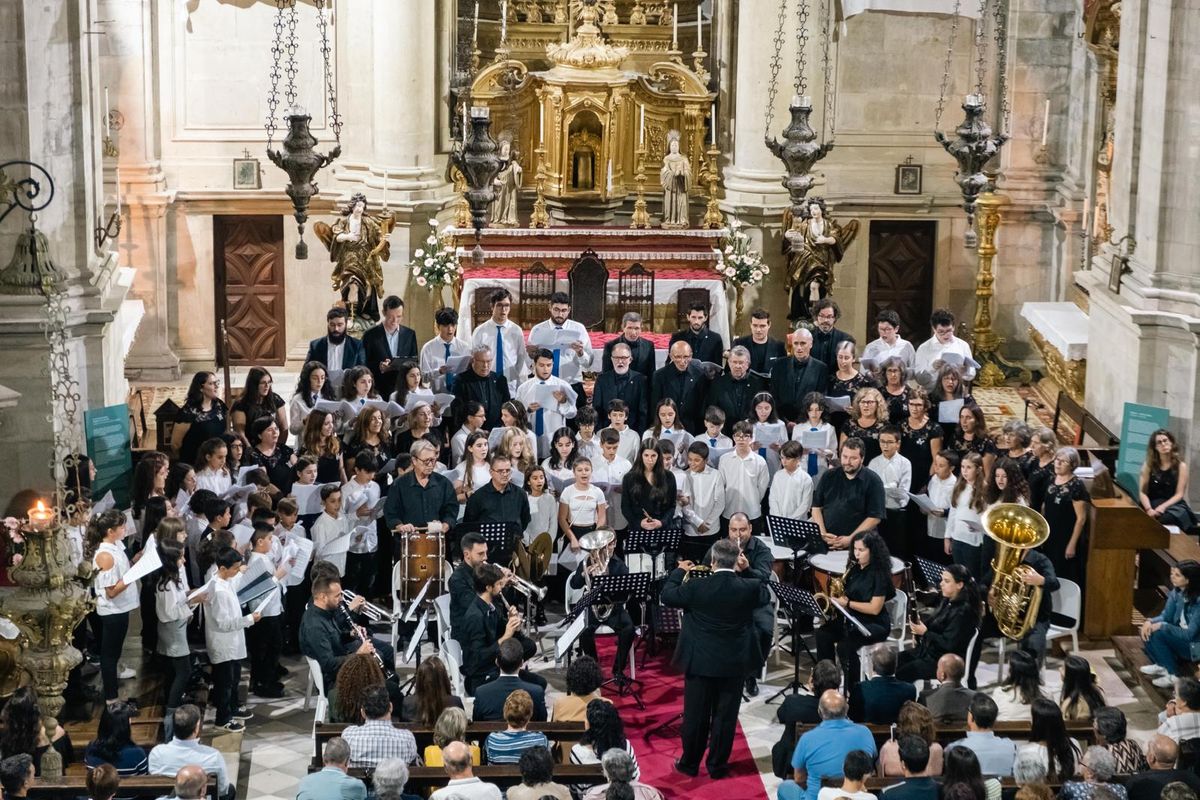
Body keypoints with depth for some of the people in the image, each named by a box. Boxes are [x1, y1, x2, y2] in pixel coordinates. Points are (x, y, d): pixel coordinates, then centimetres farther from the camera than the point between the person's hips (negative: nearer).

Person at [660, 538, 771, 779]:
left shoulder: (696, 587, -17)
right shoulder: (749, 588, -12)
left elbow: (667, 596, -1)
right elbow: (765, 595, 11)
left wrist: (679, 571, 14)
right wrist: (746, 572, 17)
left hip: (701, 661, -1)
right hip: (734, 664, 1)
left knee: (695, 715, 12)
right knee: (725, 716, 11)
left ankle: (689, 764, 23)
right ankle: (717, 766, 19)